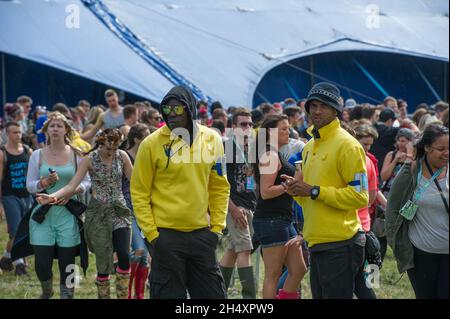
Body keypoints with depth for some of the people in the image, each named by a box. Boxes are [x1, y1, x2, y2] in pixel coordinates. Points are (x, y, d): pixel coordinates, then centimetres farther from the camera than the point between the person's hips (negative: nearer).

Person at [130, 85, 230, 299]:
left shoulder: (211, 139, 4)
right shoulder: (152, 144, -8)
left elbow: (219, 187, 12)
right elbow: (139, 193, -4)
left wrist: (217, 226, 6)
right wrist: (151, 233, -9)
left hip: (201, 233, 4)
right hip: (166, 235, -4)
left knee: (212, 292, 9)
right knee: (169, 294, 2)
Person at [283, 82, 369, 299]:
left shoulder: (347, 145, -10)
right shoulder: (309, 147, 18)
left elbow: (359, 196, -16)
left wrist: (315, 191, -18)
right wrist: (297, 190, 4)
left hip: (340, 246, -9)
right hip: (316, 244, 9)